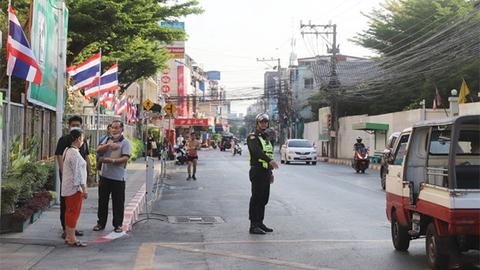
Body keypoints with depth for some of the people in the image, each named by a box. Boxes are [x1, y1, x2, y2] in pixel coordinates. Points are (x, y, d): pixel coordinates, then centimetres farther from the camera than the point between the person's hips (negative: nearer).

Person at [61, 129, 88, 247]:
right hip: (75, 187, -10)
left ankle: (68, 237, 22)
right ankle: (72, 239, 0)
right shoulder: (74, 153, -19)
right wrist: (84, 189, -18)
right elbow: (78, 172, -21)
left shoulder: (67, 151, 12)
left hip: (67, 187, 10)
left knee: (69, 212, 15)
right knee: (74, 212, -4)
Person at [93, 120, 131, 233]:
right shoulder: (107, 140, 12)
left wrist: (111, 161, -25)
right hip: (105, 175, 5)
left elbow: (125, 158, -15)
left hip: (118, 177, -5)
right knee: (102, 201, 11)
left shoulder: (125, 142, -4)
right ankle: (101, 223, 22)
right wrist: (109, 145, -17)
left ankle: (117, 224, 13)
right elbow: (98, 150, -2)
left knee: (118, 202, 2)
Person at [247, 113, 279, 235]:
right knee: (256, 198, -8)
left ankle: (260, 223, 19)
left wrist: (270, 172, 21)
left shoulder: (266, 138, 21)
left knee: (264, 199, 11)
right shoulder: (252, 137, -8)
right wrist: (270, 160, -41)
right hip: (257, 171, -9)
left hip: (266, 172, 9)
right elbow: (257, 151, -26)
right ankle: (253, 226, -6)